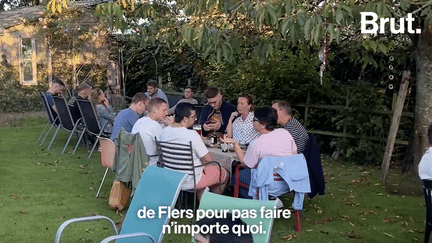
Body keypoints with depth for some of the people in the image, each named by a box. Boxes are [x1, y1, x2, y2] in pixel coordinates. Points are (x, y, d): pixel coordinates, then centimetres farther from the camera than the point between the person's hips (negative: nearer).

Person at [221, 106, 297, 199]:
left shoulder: (255, 144, -19)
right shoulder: (285, 133, -3)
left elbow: (246, 164, -2)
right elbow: (295, 155, 9)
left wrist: (235, 143, 1)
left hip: (273, 187, -7)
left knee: (236, 177, 12)